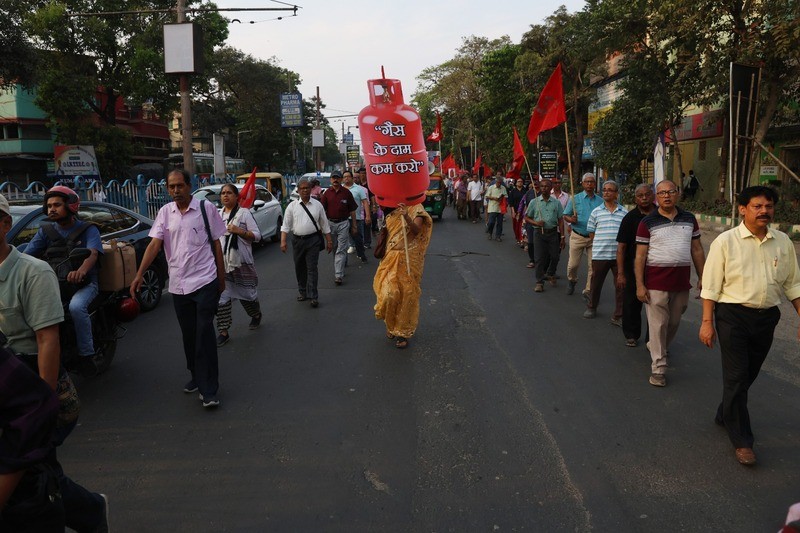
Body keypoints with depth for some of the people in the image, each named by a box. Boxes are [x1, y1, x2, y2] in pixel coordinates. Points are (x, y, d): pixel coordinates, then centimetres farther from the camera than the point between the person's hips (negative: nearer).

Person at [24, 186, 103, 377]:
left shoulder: (88, 229, 0)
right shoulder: (45, 231, 12)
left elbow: (93, 253, -20)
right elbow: (26, 255, 0)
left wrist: (82, 270, -44)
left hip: (84, 283, -4)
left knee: (76, 307, -35)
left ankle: (86, 355, -20)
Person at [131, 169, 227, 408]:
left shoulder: (206, 208, -2)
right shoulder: (165, 212, 6)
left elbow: (216, 244, 3)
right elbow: (154, 244, -2)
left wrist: (221, 278, 5)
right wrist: (139, 275, -15)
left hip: (205, 281, -4)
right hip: (178, 284, 4)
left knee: (204, 334, -9)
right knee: (188, 335, 14)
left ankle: (208, 390, -5)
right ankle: (196, 376, 32)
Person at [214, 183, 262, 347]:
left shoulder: (244, 213, -4)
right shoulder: (218, 214, 11)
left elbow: (257, 235, -7)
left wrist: (239, 231, -20)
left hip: (242, 261, -3)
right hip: (222, 262, 4)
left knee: (246, 292, 10)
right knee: (221, 296, -4)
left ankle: (256, 315, 40)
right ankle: (223, 332, 1)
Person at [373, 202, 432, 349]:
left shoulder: (416, 209, -7)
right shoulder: (392, 211, 11)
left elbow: (416, 230, -25)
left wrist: (407, 217, -41)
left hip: (409, 259, -4)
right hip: (392, 259, 4)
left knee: (407, 295, 2)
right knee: (389, 292, -5)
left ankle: (403, 332, 17)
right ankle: (391, 325, 21)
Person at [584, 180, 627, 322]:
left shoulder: (624, 212, 5)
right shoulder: (596, 212, 4)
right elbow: (591, 233, 9)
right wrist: (601, 244, 5)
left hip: (619, 255, 0)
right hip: (599, 255, 0)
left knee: (621, 285, 2)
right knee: (596, 283, 11)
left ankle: (618, 316, 12)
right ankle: (591, 308, 33)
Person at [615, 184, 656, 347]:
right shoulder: (630, 218, -3)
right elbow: (621, 247, -5)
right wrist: (620, 273, -10)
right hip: (633, 267, -1)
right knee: (631, 303, 7)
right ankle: (631, 335, 23)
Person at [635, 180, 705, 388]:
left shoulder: (689, 219, 8)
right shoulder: (647, 223, -4)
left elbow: (697, 250, 13)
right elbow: (640, 256, -6)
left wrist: (702, 277, 9)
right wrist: (640, 285, -10)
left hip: (682, 282, 4)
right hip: (656, 283, -4)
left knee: (674, 322, 16)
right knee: (658, 324, -2)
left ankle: (659, 347, 43)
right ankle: (658, 367, 5)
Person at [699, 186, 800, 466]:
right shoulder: (725, 242, -8)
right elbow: (711, 285, -7)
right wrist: (707, 322, -9)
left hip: (767, 317, 4)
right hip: (733, 316, -4)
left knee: (749, 375, 16)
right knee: (736, 377, -2)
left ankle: (726, 416, 39)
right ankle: (741, 440, 10)